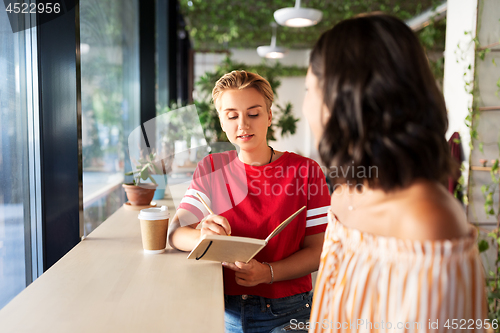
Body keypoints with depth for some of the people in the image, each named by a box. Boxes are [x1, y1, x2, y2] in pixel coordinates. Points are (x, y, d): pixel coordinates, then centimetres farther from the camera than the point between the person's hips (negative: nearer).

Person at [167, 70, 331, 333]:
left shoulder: (306, 171, -4)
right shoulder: (210, 169, 4)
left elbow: (317, 251, -3)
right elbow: (175, 233, -2)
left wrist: (267, 272, -20)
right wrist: (203, 236, -25)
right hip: (226, 309, 2)